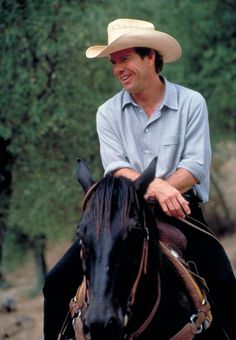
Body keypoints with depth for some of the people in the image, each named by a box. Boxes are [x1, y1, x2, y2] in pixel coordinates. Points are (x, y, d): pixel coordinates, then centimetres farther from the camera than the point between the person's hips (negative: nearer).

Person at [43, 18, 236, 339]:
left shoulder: (191, 103, 2)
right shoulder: (108, 113, 7)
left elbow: (196, 165, -7)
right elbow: (116, 168, -7)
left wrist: (160, 191, -25)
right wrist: (158, 187, -28)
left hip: (180, 210, -2)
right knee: (58, 282, -12)